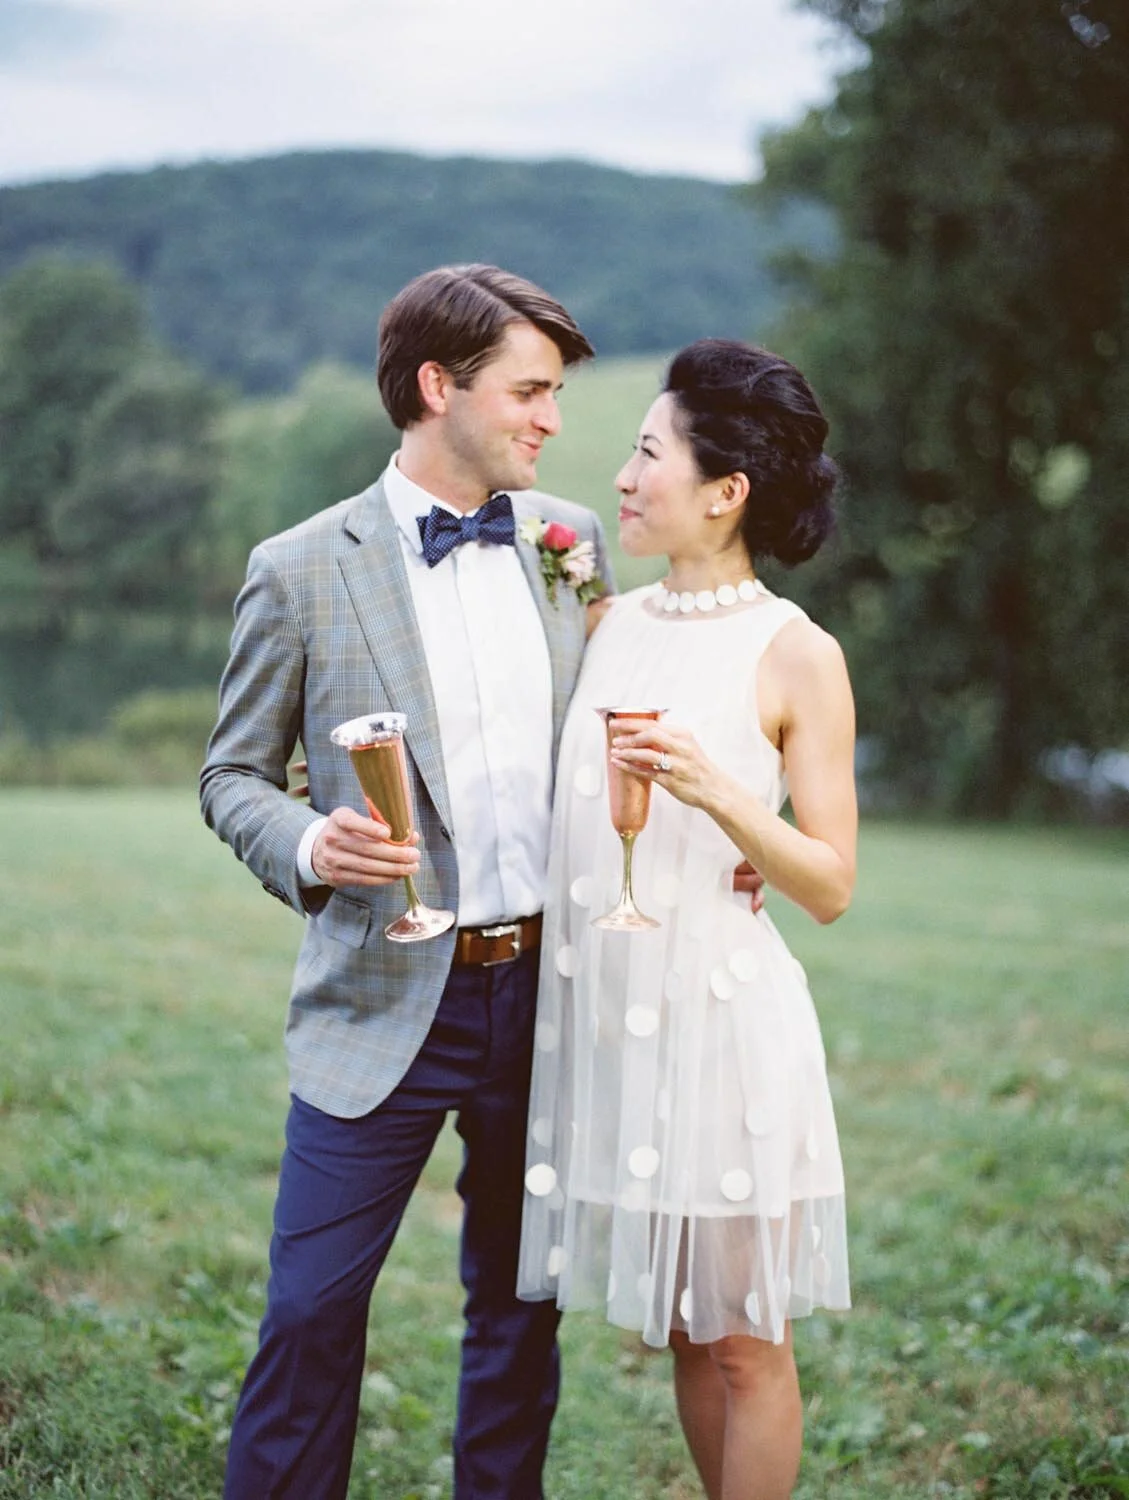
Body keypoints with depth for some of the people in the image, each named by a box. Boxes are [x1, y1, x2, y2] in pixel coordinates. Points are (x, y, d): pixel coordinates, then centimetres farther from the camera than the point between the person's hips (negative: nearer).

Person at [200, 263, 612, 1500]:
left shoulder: (572, 540, 7)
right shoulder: (302, 571, -5)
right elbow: (233, 774, 2)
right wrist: (308, 847, -17)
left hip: (547, 989, 4)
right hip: (387, 1000, -4)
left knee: (522, 1303, 15)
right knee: (312, 1309, -1)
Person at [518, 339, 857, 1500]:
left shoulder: (796, 657, -8)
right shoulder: (612, 622, 8)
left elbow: (832, 885, -9)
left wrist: (717, 792, -22)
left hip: (723, 1020, -5)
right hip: (605, 1012, 6)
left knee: (743, 1340, 6)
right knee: (679, 1331, 16)